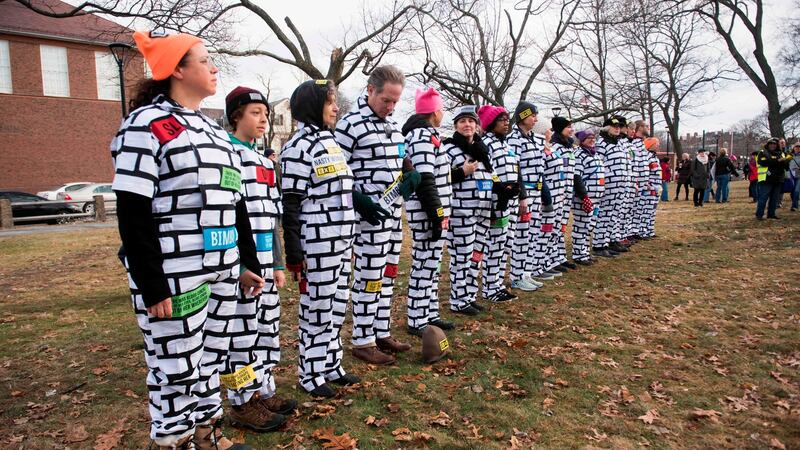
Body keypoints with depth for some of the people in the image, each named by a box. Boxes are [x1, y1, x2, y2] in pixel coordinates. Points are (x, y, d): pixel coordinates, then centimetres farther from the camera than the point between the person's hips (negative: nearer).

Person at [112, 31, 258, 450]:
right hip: (174, 278, -7)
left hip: (221, 273, 7)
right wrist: (151, 286, -17)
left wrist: (249, 263, 15)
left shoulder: (214, 130, 16)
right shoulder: (146, 125, -7)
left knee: (211, 359, 17)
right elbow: (133, 215, -13)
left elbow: (235, 205, 17)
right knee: (175, 370, 4)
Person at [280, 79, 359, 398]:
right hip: (316, 245, -8)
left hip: (342, 241, 8)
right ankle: (310, 375, 19)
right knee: (316, 309, 3)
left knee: (337, 306, 16)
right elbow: (290, 205, -14)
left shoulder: (330, 141, 15)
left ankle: (331, 365, 31)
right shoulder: (299, 147, -11)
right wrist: (294, 255, -16)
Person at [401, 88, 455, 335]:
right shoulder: (423, 137, -14)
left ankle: (431, 315, 25)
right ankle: (417, 322, 5)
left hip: (434, 212, 11)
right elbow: (424, 181, -22)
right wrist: (437, 216, -21)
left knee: (431, 265, 15)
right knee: (423, 266, -4)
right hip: (426, 214, -11)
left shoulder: (426, 135, 19)